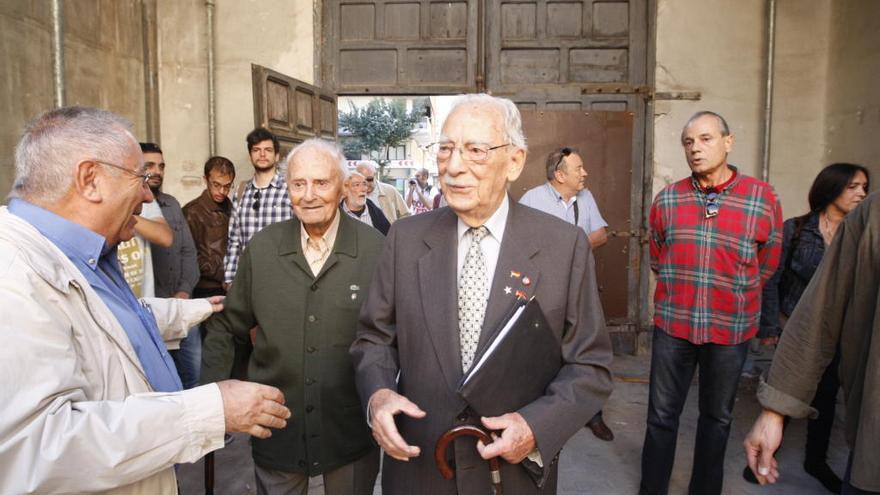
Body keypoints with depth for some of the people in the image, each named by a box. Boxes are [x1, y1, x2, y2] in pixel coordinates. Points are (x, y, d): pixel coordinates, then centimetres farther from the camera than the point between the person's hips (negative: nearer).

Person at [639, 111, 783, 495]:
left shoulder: (763, 198, -6)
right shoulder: (666, 199, -1)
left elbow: (767, 264, 6)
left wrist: (734, 297, 9)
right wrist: (683, 291, 11)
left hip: (731, 329, 0)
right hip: (672, 324, 1)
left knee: (717, 417, 16)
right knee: (662, 415, 8)